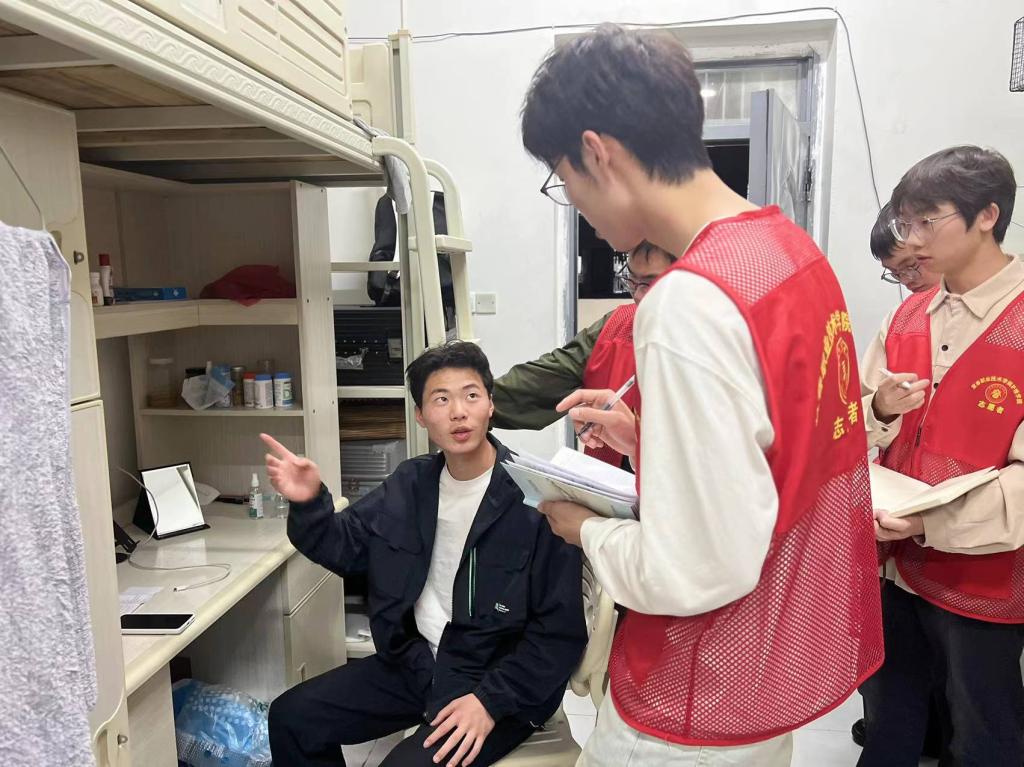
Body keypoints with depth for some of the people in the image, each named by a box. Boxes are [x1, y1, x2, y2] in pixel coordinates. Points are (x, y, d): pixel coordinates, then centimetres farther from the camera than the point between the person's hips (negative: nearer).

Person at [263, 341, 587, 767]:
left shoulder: (533, 499, -18)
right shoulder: (409, 483, 3)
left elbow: (561, 630, -16)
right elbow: (344, 546, 9)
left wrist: (492, 701, -22)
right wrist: (309, 503, -11)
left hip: (497, 678, -6)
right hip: (414, 662, 6)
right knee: (291, 717, 4)